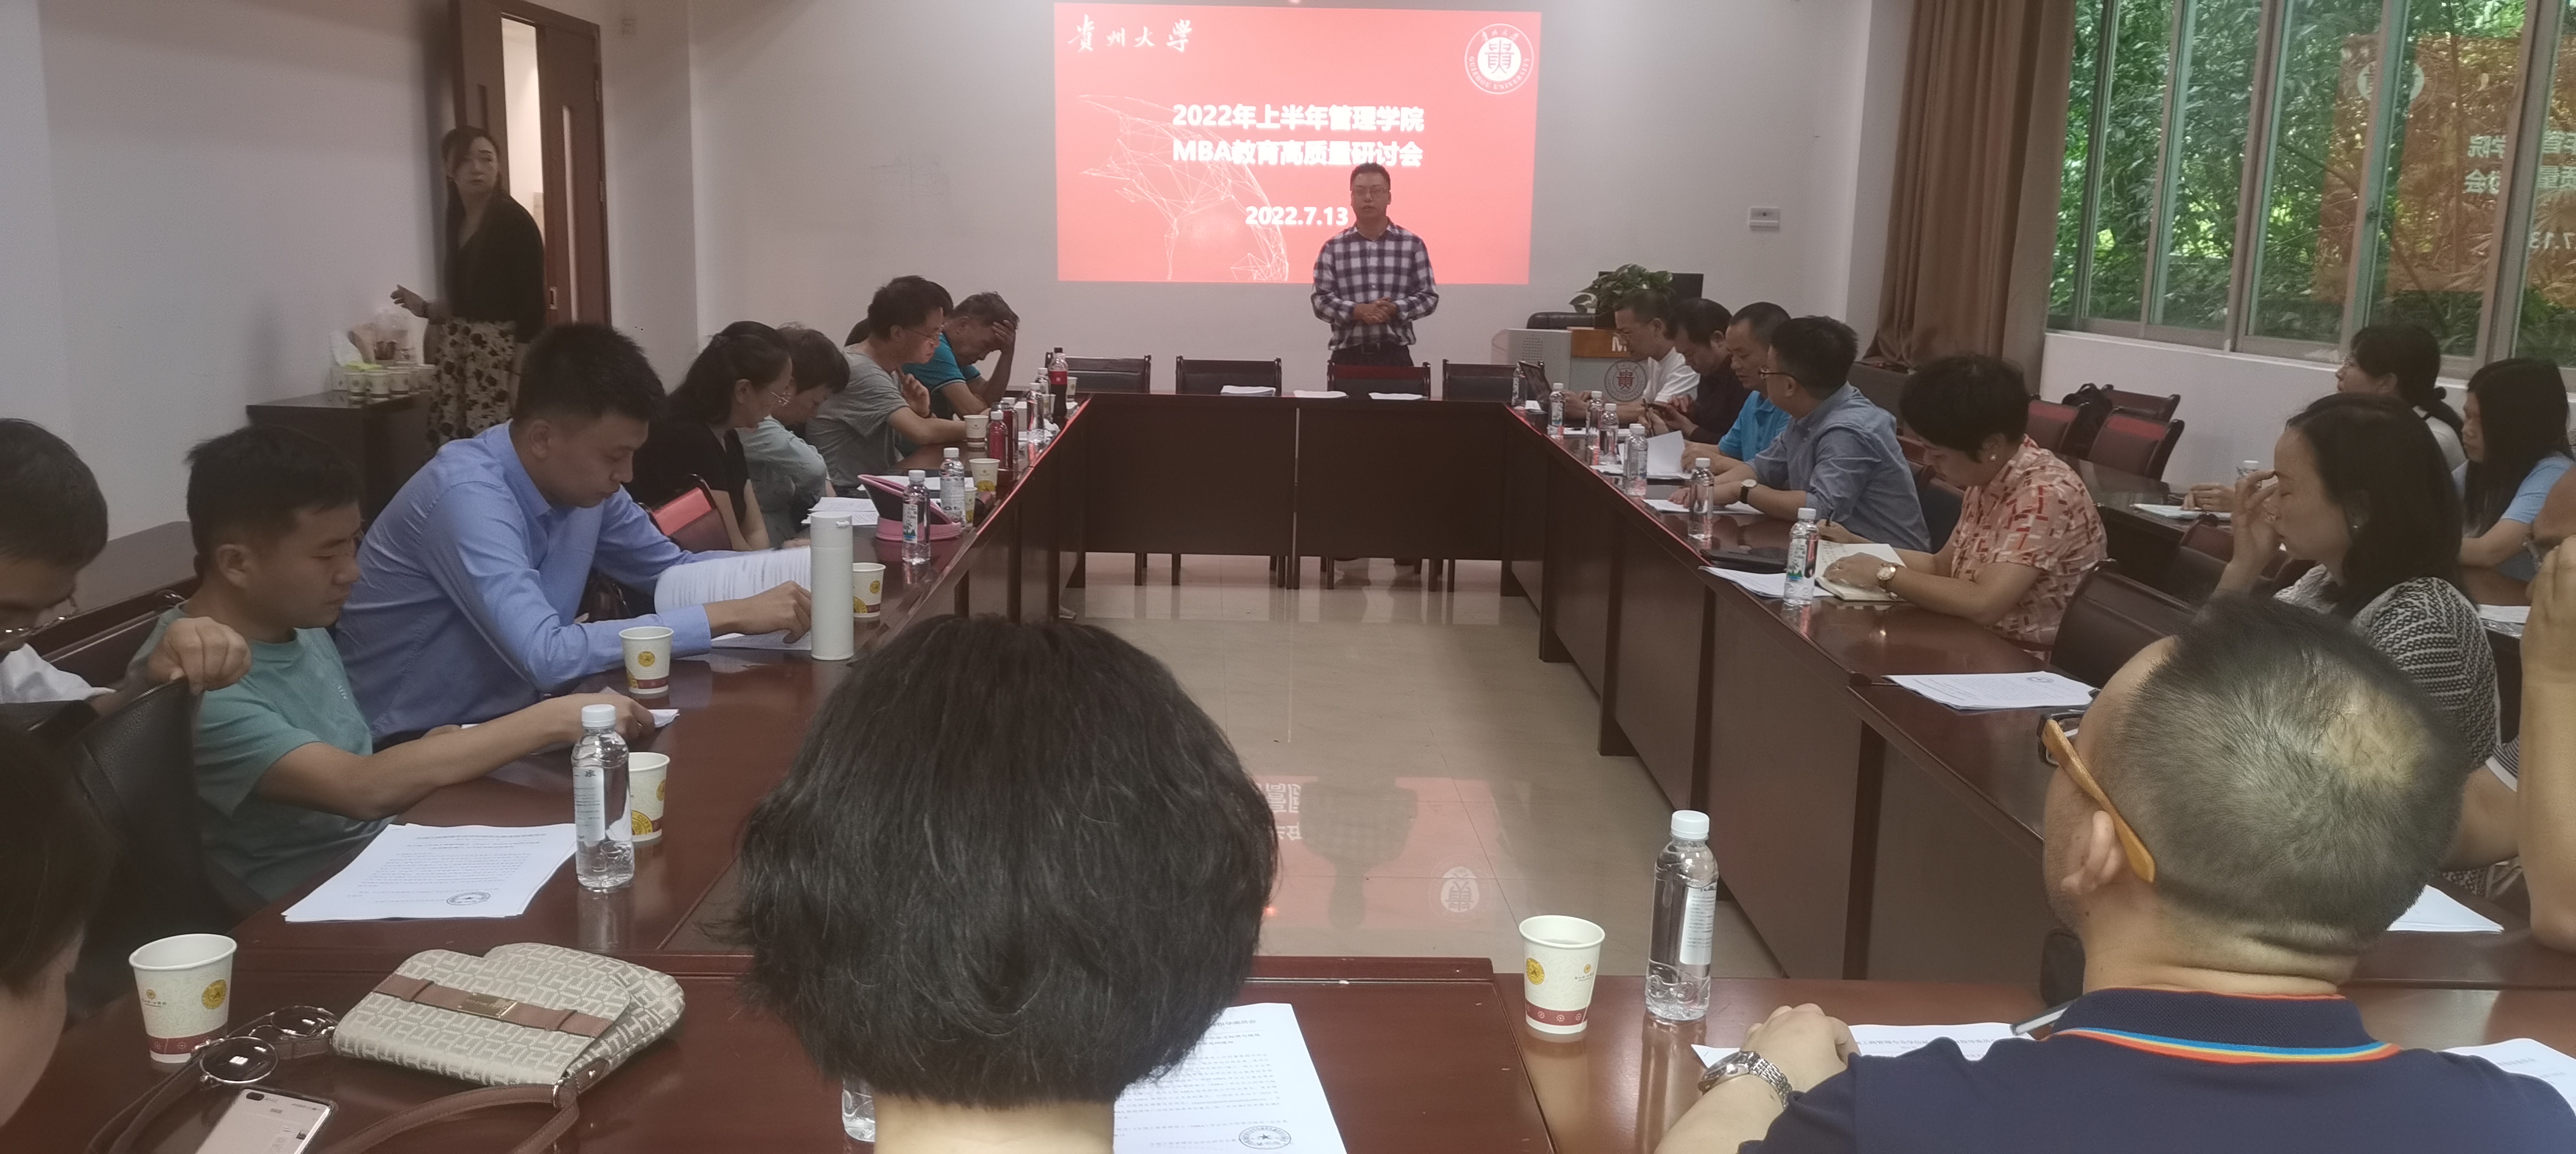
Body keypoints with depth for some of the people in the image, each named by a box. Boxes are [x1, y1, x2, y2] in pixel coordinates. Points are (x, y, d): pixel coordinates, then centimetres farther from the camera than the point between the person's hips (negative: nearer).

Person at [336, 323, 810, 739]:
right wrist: (727, 617, -33)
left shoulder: (584, 479, -3)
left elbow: (675, 574, 11)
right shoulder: (468, 495, -26)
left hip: (502, 722, 7)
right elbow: (546, 656, -35)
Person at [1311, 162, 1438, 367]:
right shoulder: (1333, 248, 5)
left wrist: (1394, 309, -14)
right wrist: (1358, 311, -17)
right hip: (1348, 355, 0)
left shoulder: (1412, 244, 5)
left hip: (1395, 355, 0)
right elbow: (1321, 300, 0)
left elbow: (1429, 296, 4)